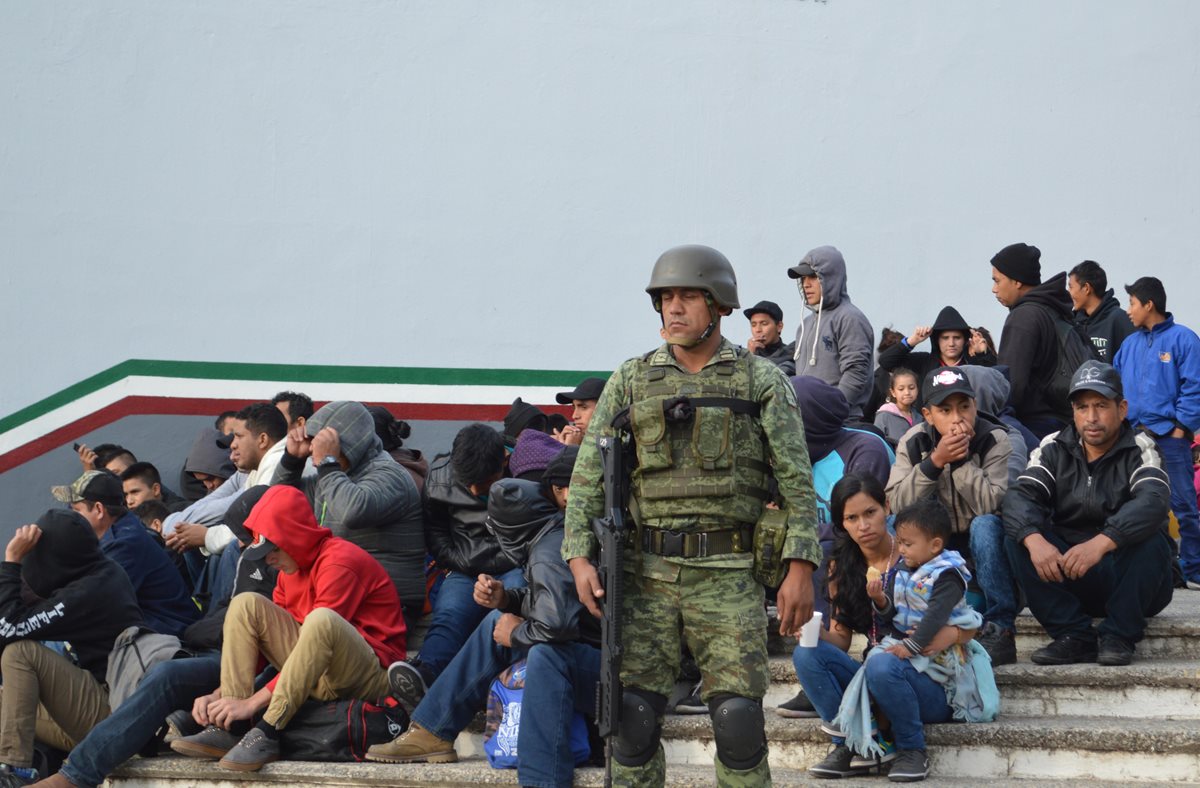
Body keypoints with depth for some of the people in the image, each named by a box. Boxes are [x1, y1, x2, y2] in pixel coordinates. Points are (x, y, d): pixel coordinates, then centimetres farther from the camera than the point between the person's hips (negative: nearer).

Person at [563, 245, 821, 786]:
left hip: (729, 576, -2)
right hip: (648, 574, 2)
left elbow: (796, 481, 1)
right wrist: (580, 556, -3)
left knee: (738, 718, -6)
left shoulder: (761, 381, 4)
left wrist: (800, 568, -8)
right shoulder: (631, 381, 10)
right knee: (633, 717, 2)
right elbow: (589, 474, 9)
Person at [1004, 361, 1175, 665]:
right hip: (1067, 575, 3)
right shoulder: (1054, 449, 2)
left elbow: (1152, 502, -29)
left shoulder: (1139, 450, -8)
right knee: (1019, 538, -19)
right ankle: (1075, 637, -18)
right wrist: (1034, 540, -37)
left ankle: (1119, 636, -17)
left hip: (1132, 579, -3)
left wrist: (1101, 543, -46)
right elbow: (1020, 497, -14)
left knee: (1150, 540, -32)